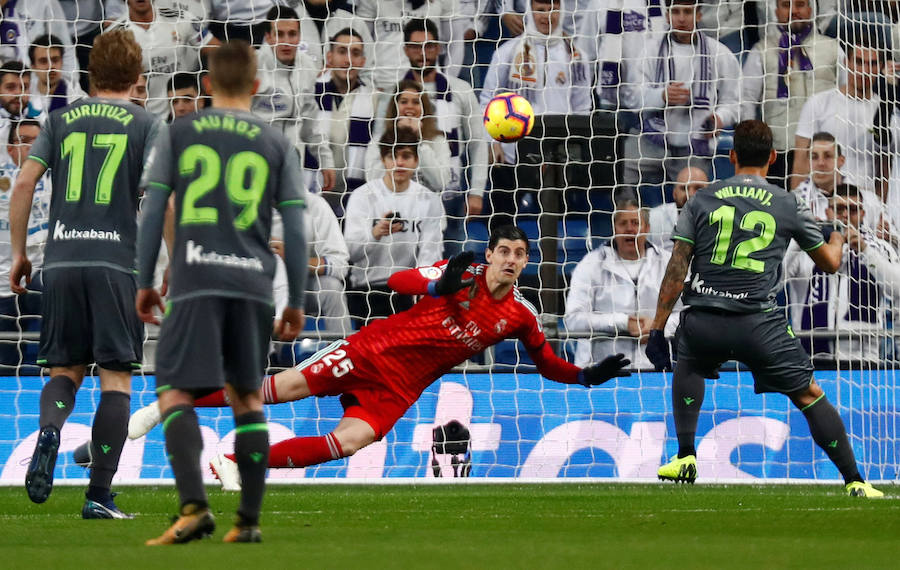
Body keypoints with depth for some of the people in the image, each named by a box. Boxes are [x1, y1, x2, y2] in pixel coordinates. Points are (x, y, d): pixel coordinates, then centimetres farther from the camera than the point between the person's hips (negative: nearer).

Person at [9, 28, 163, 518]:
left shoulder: (61, 120, 11)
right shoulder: (144, 125, 4)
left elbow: (23, 185, 5)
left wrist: (19, 253, 13)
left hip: (61, 261, 3)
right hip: (116, 262, -2)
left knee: (65, 368, 14)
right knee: (116, 377, 2)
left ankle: (49, 431, -20)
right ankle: (99, 494, -4)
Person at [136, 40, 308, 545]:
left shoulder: (180, 134, 8)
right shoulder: (277, 145, 10)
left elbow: (153, 212, 4)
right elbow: (296, 229, 7)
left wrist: (145, 283, 12)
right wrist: (297, 304, 13)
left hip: (195, 282, -2)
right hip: (253, 282, 2)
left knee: (176, 395, -4)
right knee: (248, 397, 14)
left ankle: (195, 506, -25)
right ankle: (249, 519, 10)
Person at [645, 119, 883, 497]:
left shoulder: (702, 200, 7)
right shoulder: (789, 206, 5)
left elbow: (677, 268, 2)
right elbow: (830, 262, 16)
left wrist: (657, 328, 4)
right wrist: (837, 235, 40)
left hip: (702, 322, 2)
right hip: (759, 324, -2)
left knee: (687, 365, 34)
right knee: (808, 394, 9)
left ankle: (685, 458, 25)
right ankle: (854, 481, 4)